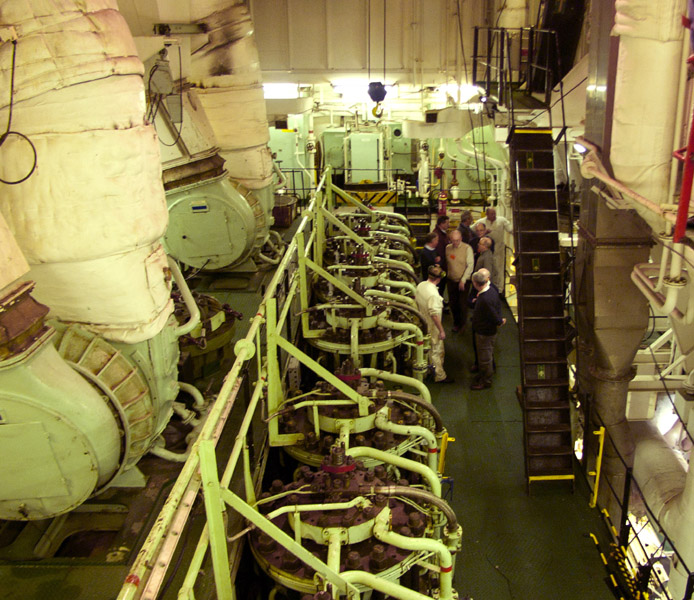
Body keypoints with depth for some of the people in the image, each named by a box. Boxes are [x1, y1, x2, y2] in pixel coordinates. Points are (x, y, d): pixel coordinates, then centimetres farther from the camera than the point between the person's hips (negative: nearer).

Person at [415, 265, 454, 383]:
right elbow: (434, 314, -29)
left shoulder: (420, 285, -6)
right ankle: (440, 376, 22)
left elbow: (416, 301, 10)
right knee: (437, 351, 8)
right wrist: (441, 330, -20)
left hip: (422, 324, 9)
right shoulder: (433, 293, -31)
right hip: (432, 328, -8)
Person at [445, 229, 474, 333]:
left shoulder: (467, 248, -11)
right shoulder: (448, 248, 1)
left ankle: (462, 324, 21)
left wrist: (463, 280, -17)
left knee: (462, 303, 2)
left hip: (463, 281, -4)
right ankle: (456, 323, 28)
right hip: (451, 280, 4)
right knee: (452, 303, 9)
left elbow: (470, 266, -13)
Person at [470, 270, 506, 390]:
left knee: (485, 356, 9)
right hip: (490, 330, 10)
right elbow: (498, 304, 9)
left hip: (484, 332, -10)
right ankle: (485, 373, 44)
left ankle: (486, 381, 26)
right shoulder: (492, 290, -4)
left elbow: (494, 317, -29)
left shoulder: (485, 299, -35)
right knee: (488, 354, 26)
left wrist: (500, 321, -9)